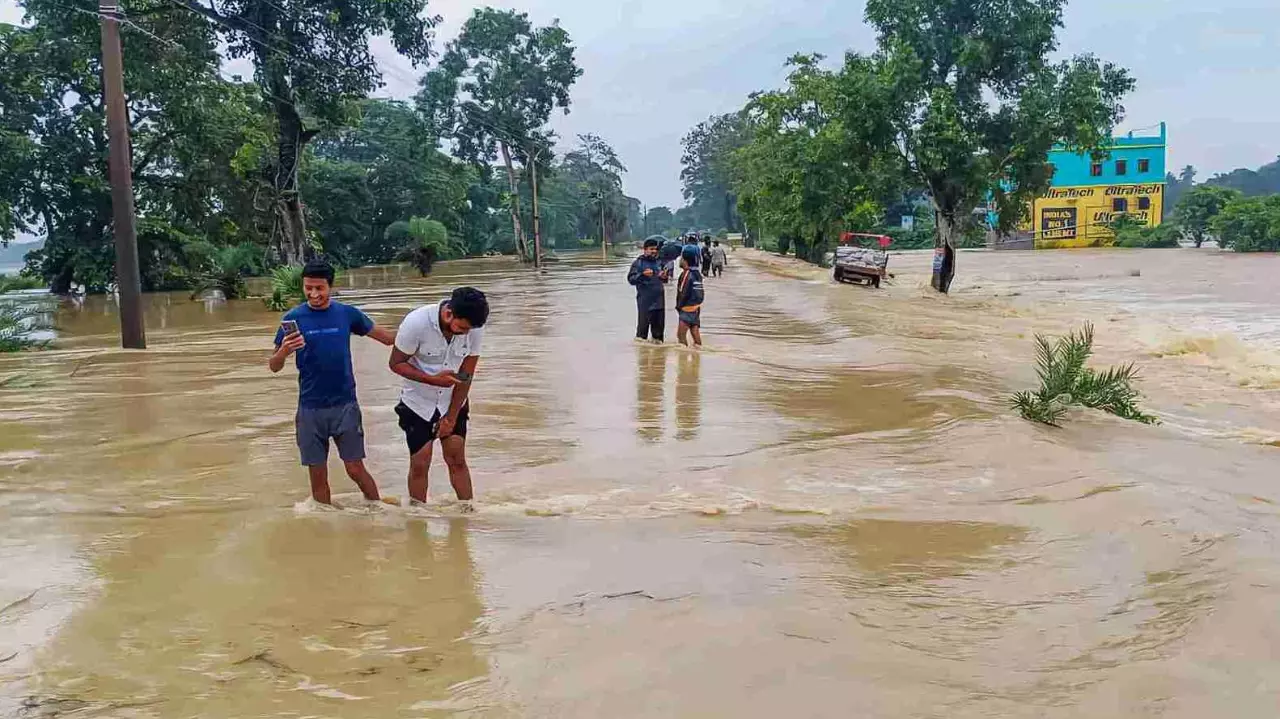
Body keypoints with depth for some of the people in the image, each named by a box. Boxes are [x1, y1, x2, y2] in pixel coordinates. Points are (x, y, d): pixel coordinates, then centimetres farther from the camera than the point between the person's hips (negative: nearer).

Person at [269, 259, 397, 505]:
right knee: (318, 476, 7)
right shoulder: (294, 318, -2)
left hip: (345, 404, 0)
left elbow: (387, 337, 8)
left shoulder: (347, 314, 0)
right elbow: (274, 367, 0)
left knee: (356, 469, 2)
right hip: (310, 409, 1)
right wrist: (283, 351, -22)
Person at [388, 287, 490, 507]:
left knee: (457, 460, 2)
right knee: (419, 464, 2)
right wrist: (433, 379, -30)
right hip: (419, 404, -2)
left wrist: (452, 417, -7)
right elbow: (396, 363, -16)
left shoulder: (475, 328, -18)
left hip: (453, 403, 2)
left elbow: (466, 375, -10)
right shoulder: (416, 323, -26)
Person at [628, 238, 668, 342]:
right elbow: (631, 279, -10)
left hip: (659, 299, 5)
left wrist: (664, 277, 4)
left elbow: (663, 279, 27)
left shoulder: (659, 262, 14)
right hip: (645, 300, -5)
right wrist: (642, 274, -24)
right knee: (644, 322, -7)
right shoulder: (638, 263, -3)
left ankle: (657, 339, 22)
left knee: (659, 322, 9)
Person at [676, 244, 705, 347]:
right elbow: (701, 293, 12)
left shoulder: (687, 274, -17)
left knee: (681, 334, -7)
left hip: (687, 309, -9)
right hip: (697, 307, 9)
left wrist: (679, 306, -5)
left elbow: (684, 293, -18)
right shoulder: (697, 274, 10)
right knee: (695, 332, 12)